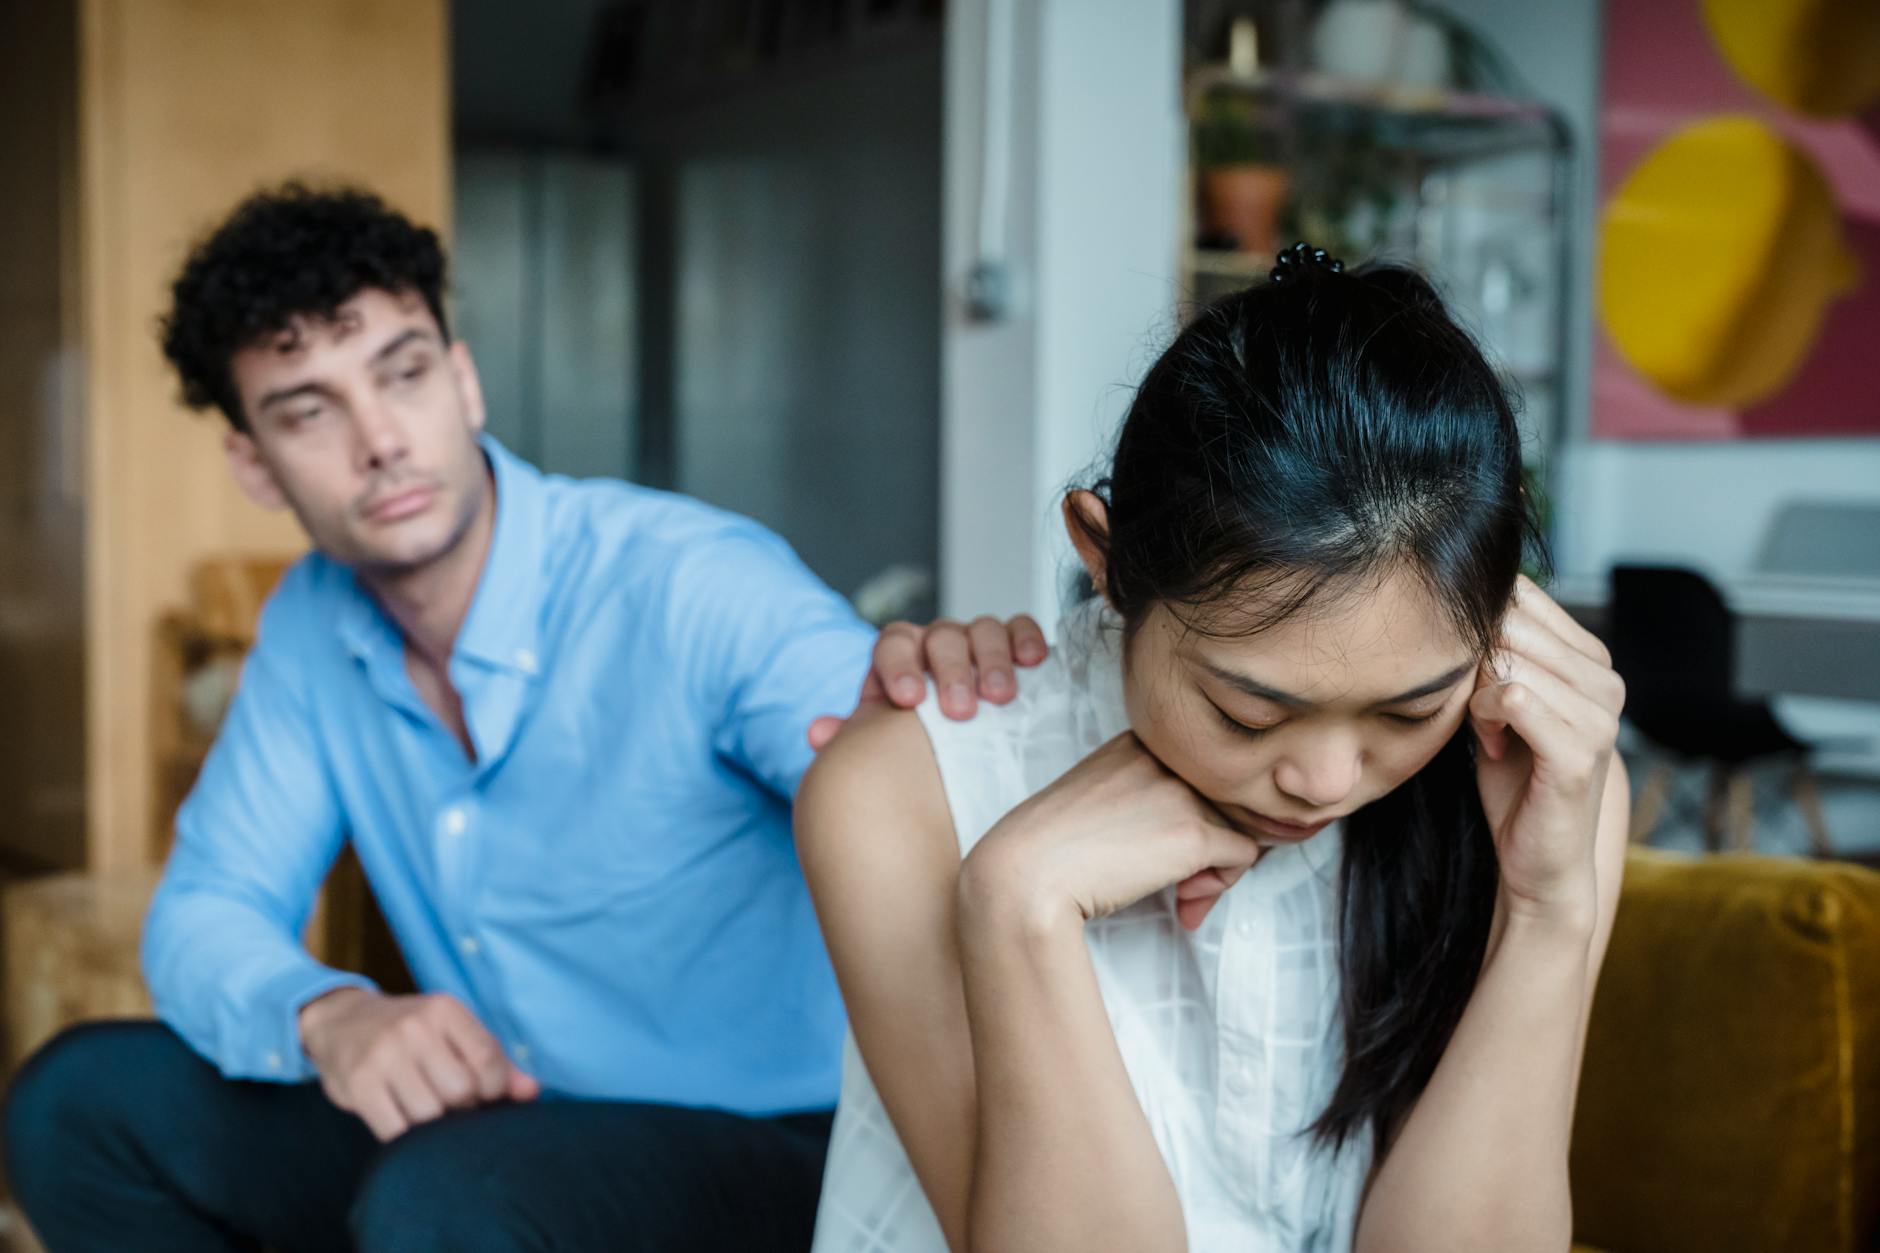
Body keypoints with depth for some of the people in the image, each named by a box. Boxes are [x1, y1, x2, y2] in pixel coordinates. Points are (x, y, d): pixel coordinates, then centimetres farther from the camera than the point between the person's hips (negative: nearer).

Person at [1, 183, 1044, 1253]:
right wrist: (325, 1013, -21)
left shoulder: (697, 586, -22)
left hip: (763, 1153, -6)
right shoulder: (314, 625, 1)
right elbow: (209, 911, 3)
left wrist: (933, 689, -58)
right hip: (486, 1126, 7)